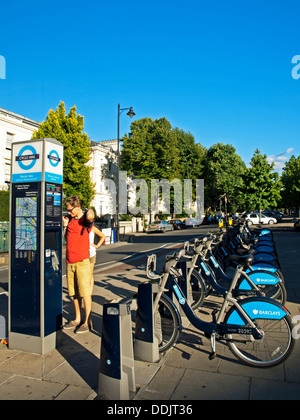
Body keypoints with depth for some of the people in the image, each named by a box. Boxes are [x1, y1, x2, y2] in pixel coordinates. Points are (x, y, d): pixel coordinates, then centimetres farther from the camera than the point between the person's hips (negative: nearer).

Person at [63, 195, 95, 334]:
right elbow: (67, 239, 15)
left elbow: (90, 217, -35)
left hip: (82, 261, -7)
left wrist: (90, 211, -20)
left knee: (85, 292, -1)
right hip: (69, 261, 7)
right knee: (74, 293, 14)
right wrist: (65, 224, 7)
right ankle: (77, 319, 26)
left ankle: (87, 322, 8)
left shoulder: (85, 220, -9)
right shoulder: (70, 219, 12)